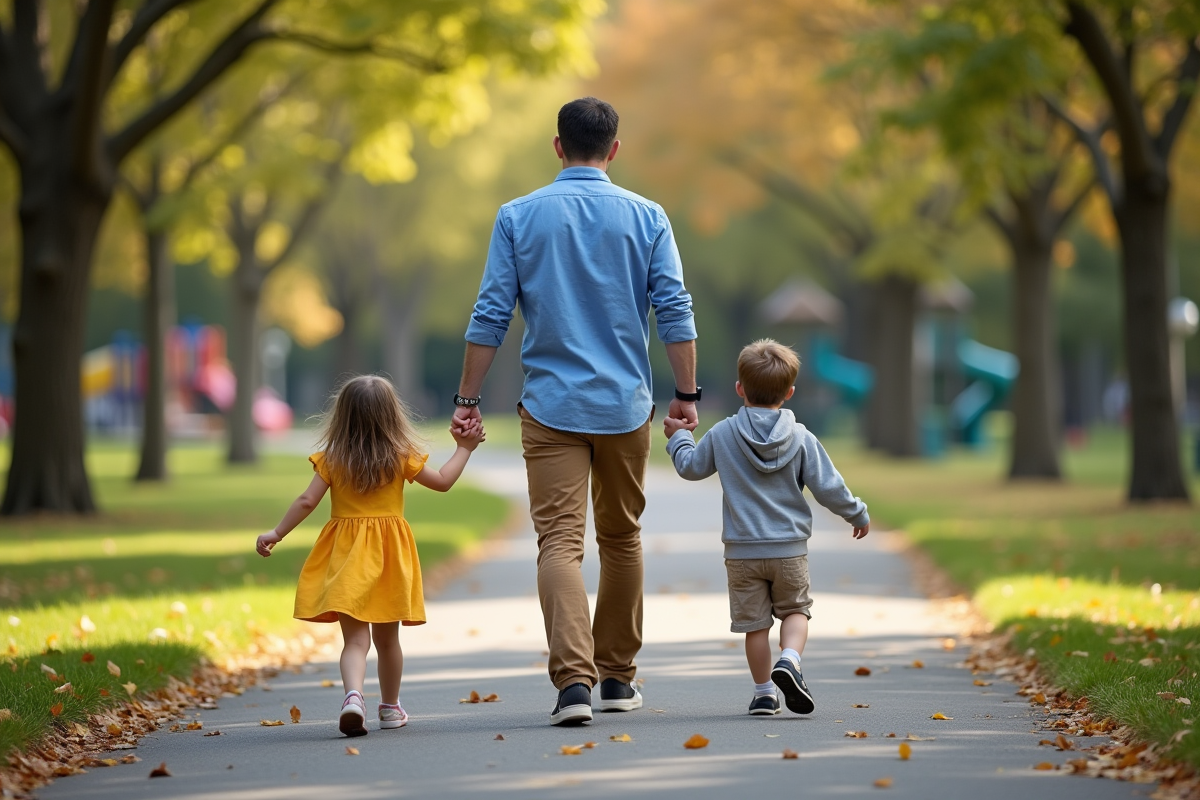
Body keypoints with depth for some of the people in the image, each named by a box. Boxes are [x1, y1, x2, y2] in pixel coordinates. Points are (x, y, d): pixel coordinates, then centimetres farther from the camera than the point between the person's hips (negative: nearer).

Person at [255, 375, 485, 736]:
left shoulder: (331, 458, -3)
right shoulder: (401, 457, -1)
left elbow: (307, 501, -6)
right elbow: (443, 481, 7)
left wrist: (277, 533, 4)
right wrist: (464, 449, 20)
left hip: (346, 555, -1)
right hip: (389, 556, 1)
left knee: (355, 639, -5)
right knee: (387, 638, 15)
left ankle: (353, 695, -30)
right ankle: (390, 708, 28)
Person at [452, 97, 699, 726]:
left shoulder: (518, 217, 0)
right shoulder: (646, 218, 1)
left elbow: (491, 315, -2)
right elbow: (675, 313, -3)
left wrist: (467, 399, 3)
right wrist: (686, 395, 4)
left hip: (551, 407, -1)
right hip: (625, 405, 1)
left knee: (560, 541, -6)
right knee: (621, 539, 16)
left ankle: (573, 677, -24)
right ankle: (616, 677, 24)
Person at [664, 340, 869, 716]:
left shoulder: (722, 434, -4)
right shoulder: (801, 439, -6)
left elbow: (691, 467, 10)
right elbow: (828, 487, -3)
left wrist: (678, 437, 29)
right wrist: (857, 514, 13)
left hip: (742, 551, 1)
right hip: (789, 548, 0)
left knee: (754, 621, 8)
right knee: (794, 610, 14)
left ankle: (764, 693, 12)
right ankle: (789, 660, -12)